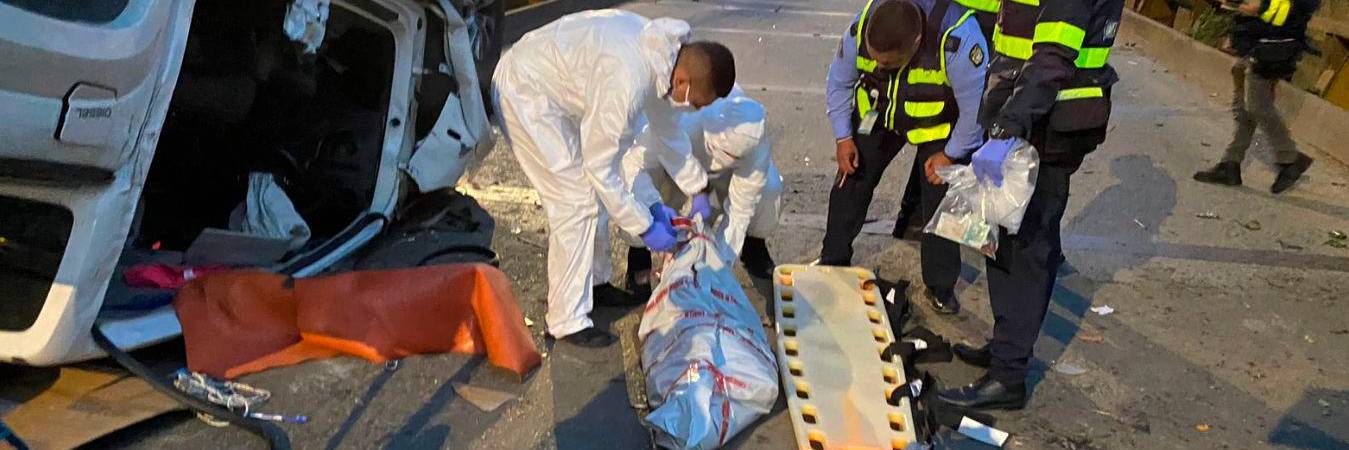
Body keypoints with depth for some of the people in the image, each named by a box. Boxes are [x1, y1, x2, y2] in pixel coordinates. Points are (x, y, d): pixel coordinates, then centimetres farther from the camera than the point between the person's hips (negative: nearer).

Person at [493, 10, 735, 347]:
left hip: (550, 81, 9)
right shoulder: (625, 82, -35)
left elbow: (667, 128, 9)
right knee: (576, 201, -10)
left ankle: (596, 282, 29)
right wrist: (645, 227, -17)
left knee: (596, 191, 12)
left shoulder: (664, 51, -7)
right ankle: (566, 322, 0)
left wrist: (699, 189, 11)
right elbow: (599, 166, -25)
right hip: (524, 91, -9)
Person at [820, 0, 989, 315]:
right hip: (878, 114, 3)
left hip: (939, 125, -3)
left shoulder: (959, 38, -40)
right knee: (850, 183, 4)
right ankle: (833, 261, 24)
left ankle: (940, 287, 17)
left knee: (942, 201, -3)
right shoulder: (860, 30, -28)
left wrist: (951, 154, -16)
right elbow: (840, 82, -8)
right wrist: (844, 137, -8)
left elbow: (977, 105, -26)